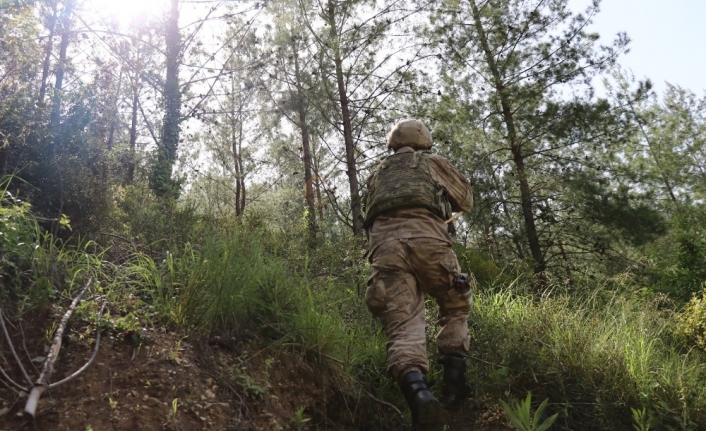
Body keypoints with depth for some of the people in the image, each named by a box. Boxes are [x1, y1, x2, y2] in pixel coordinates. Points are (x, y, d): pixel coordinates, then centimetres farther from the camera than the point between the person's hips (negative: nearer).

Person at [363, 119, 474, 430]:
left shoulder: (377, 174, 33)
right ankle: (453, 378, 9)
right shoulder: (432, 162, 24)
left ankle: (416, 391, -32)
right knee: (456, 306, 20)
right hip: (425, 236, -2)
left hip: (383, 241, 2)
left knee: (402, 323, -7)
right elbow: (466, 200, 34)